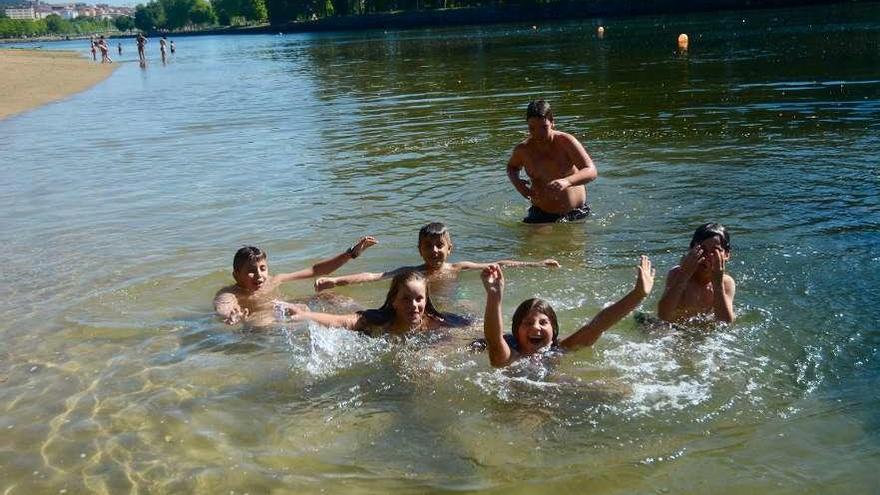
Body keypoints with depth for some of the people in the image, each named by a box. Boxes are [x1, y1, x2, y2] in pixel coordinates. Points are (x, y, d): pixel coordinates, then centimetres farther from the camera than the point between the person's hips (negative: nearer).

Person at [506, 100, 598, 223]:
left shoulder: (566, 142, -16)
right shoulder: (523, 149, -8)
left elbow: (591, 172, -24)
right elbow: (512, 167, 17)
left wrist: (567, 182, -44)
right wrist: (516, 181, -8)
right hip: (541, 214, 1)